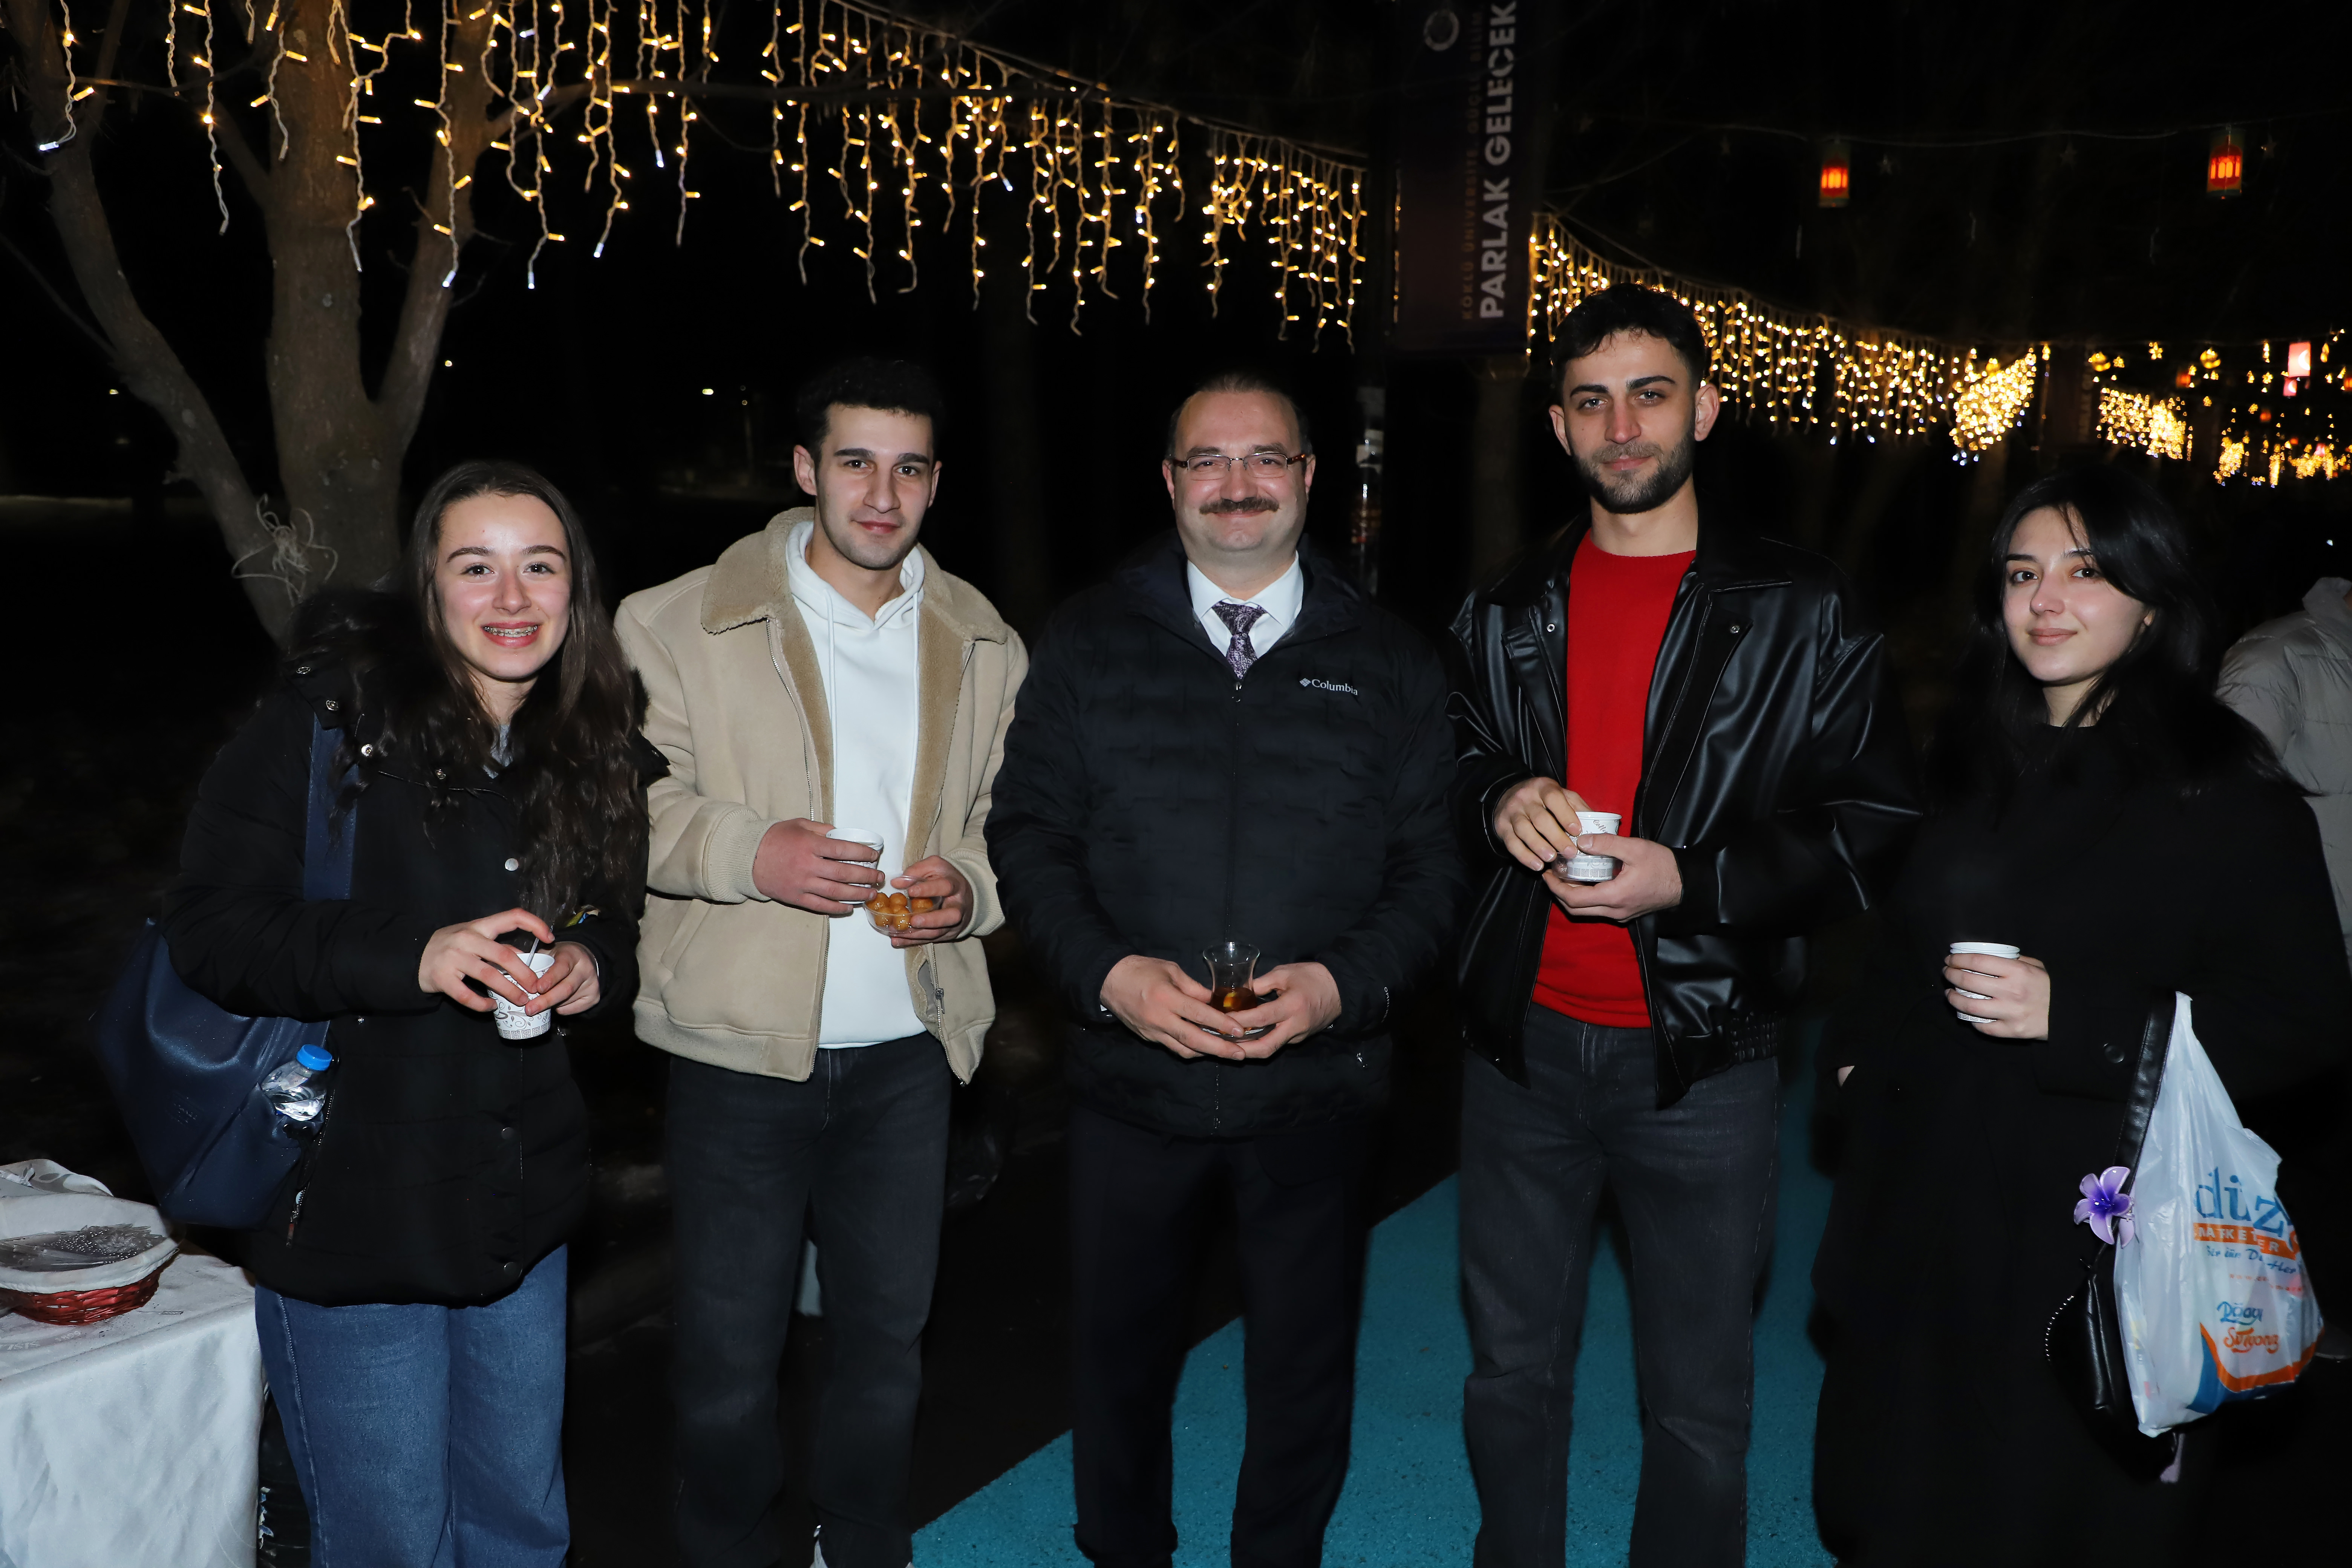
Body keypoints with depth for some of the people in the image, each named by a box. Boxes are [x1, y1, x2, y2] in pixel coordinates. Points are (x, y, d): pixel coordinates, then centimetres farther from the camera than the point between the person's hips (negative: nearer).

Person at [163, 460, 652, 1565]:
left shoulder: (594, 748, 5)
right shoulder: (332, 714, -11)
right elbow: (209, 924, -14)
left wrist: (596, 965, -7)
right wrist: (409, 960, -27)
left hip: (520, 1214, 5)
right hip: (349, 1215, -5)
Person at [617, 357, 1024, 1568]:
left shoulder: (984, 648, 7)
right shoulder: (679, 624, -4)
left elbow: (1012, 821, 13)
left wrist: (967, 886, -8)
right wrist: (747, 851, -19)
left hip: (908, 1053, 3)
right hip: (739, 1049, -3)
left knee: (888, 1341, 18)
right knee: (729, 1360, 8)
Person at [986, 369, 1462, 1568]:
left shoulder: (1388, 663, 2)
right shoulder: (1089, 644, 1)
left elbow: (1431, 863, 1)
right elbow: (1027, 831, -1)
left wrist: (1342, 983, -15)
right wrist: (1110, 972, -16)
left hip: (1317, 1087, 0)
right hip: (1129, 1077, 0)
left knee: (1305, 1366, 16)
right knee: (1118, 1351, 17)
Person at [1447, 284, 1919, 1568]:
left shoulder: (1801, 614, -4)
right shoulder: (1507, 612, 8)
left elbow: (1876, 823, -5)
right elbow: (1450, 771, 17)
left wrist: (1689, 878, -18)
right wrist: (1499, 800, -7)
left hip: (1701, 1060, -3)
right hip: (1524, 1042, 3)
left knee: (1698, 1409, 11)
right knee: (1511, 1370, 18)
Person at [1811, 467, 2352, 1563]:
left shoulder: (2226, 793, -10)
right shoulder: (1976, 767, 9)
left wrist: (2075, 1017, -22)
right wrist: (1858, 1054, 9)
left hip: (2097, 1235, -5)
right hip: (1924, 1196, 6)